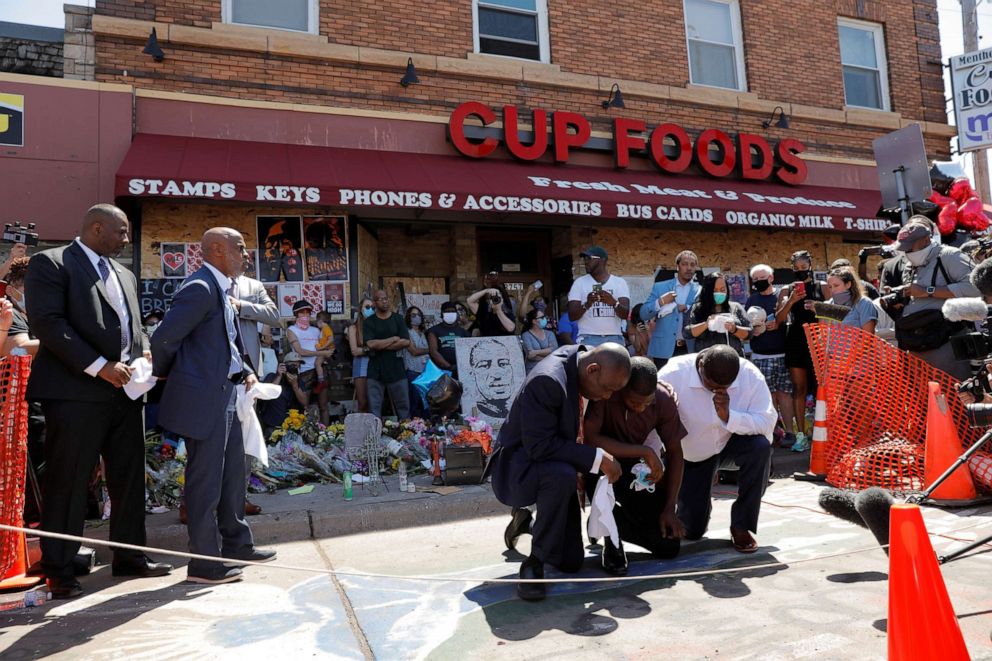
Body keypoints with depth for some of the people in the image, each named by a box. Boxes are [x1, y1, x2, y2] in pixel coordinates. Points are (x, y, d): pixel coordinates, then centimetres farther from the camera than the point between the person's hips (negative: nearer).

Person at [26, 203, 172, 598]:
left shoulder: (124, 275, 21)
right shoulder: (50, 264, -2)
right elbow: (47, 322, -13)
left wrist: (144, 355, 3)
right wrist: (99, 367, -18)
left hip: (124, 391, 7)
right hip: (76, 392, -7)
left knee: (129, 479, 11)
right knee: (68, 484, 1)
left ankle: (129, 556, 23)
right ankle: (58, 570, 14)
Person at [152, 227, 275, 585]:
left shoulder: (222, 289, 14)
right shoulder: (201, 288, -18)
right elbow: (164, 337, -21)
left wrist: (246, 370, 9)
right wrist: (164, 374, -4)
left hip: (225, 394, 10)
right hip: (203, 398, -10)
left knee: (232, 472, 18)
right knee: (206, 481, 1)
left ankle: (236, 545, 33)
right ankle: (205, 563, 14)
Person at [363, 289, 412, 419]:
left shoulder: (398, 319, 7)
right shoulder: (369, 322, 4)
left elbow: (406, 342, -6)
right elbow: (371, 344, -11)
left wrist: (381, 346, -8)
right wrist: (394, 339, -6)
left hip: (396, 368, 1)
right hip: (375, 370, 0)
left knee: (403, 405, 3)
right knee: (374, 408, -1)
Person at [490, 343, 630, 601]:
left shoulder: (579, 355, -8)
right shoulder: (547, 381, -32)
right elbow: (539, 446, -34)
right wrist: (597, 458, -33)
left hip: (551, 463, 8)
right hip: (516, 466, -8)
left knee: (571, 561, 4)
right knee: (561, 475, -42)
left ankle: (527, 522, 32)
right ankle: (534, 563, -21)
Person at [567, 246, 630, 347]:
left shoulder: (619, 282, 6)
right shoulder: (579, 283, 5)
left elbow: (625, 314, -5)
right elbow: (572, 316, -2)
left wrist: (613, 302, -26)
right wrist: (587, 304, -22)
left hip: (614, 339, 1)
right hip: (588, 339, -1)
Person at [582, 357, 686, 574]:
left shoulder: (665, 398, -15)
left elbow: (674, 453, -7)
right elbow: (590, 439, -33)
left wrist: (669, 509, -9)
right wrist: (645, 452, -31)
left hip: (637, 467, 3)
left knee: (668, 546, -7)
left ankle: (611, 521, 20)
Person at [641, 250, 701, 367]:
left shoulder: (700, 291, 7)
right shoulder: (660, 287, 7)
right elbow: (643, 315, 2)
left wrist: (687, 308, -16)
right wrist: (660, 302, -13)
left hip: (690, 349, 0)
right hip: (663, 349, 0)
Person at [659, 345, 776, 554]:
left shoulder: (751, 376, -24)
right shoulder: (674, 374, -31)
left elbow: (767, 422, -24)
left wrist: (729, 416, -39)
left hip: (731, 444, 1)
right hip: (690, 455, -1)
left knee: (761, 446, -34)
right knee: (692, 530, -2)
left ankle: (741, 525, -14)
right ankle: (701, 501, 37)